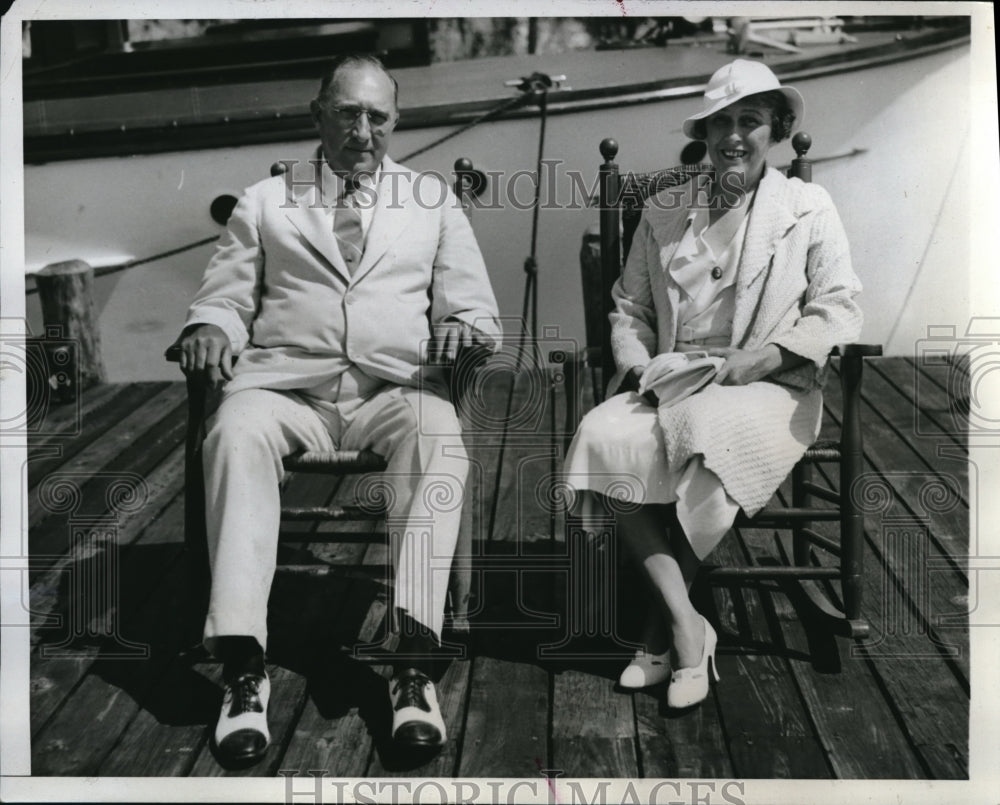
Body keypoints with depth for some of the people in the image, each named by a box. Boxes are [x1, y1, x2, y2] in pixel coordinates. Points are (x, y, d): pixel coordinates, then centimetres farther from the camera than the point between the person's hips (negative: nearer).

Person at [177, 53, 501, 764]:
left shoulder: (434, 200, 20)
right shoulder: (265, 201, 20)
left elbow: (475, 305, 15)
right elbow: (225, 297, 16)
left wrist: (464, 324, -10)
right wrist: (210, 327, -9)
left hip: (396, 385, 0)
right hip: (286, 381, 0)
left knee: (438, 437, -35)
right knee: (236, 433, -34)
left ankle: (415, 662, -36)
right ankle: (244, 669, -34)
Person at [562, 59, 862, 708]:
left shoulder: (810, 208, 9)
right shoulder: (662, 211, 17)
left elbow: (840, 311, 1)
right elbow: (630, 306, 17)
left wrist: (763, 356, -14)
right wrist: (637, 362, -4)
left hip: (769, 388, -2)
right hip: (671, 382, 3)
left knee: (709, 437, -37)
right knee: (604, 436, -30)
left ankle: (661, 631, -14)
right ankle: (686, 624, -24)